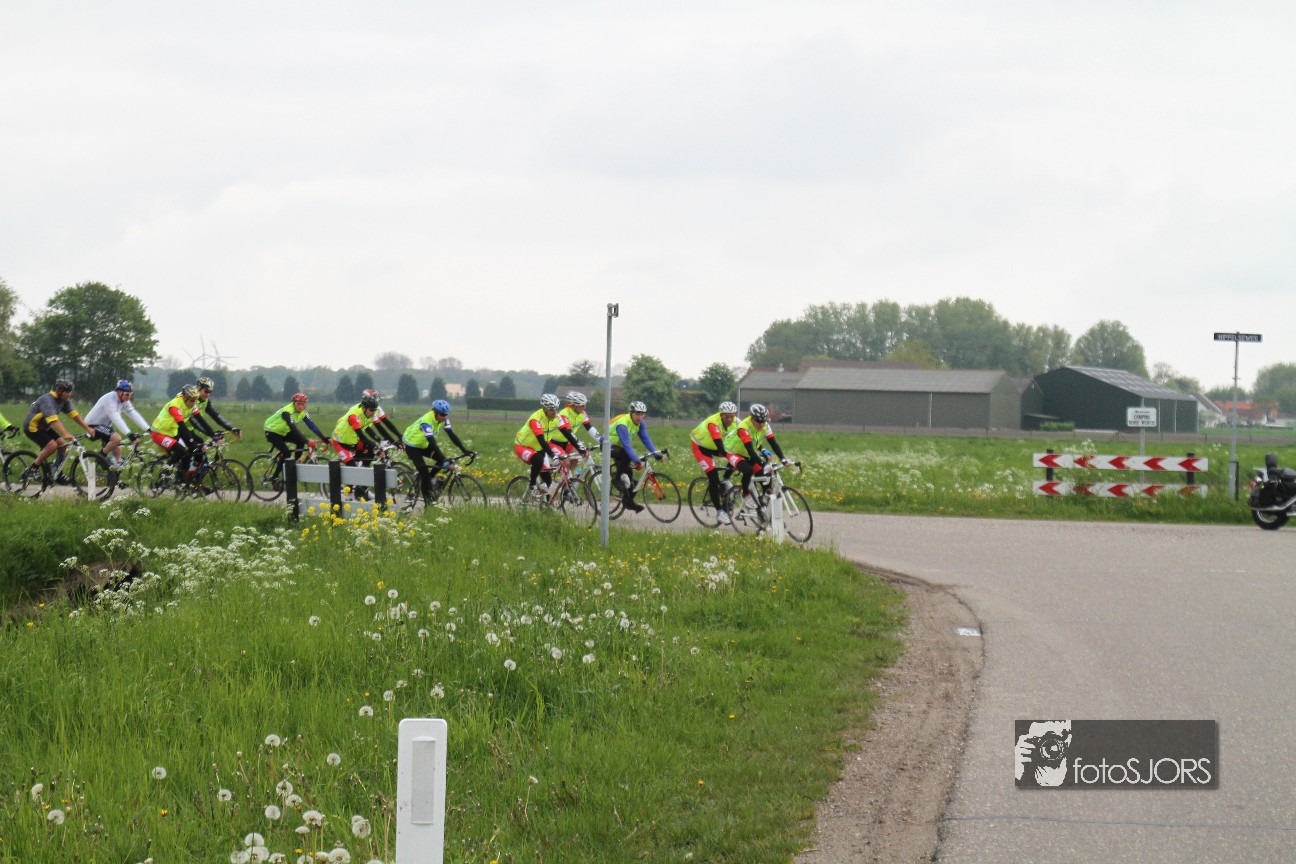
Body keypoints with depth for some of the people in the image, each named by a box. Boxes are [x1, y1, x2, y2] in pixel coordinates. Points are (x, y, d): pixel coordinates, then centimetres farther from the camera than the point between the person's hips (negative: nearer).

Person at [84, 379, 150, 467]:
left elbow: (134, 415, -7)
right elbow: (116, 419, -37)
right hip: (94, 425, -9)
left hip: (105, 425, 9)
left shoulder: (124, 401, -2)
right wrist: (129, 434, -45)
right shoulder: (109, 399, -28)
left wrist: (148, 429, -19)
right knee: (117, 438, -27)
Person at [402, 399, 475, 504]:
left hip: (424, 444, 7)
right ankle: (427, 501, -3)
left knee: (442, 460, -12)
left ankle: (428, 479, 9)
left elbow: (452, 435, -12)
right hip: (412, 447, -7)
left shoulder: (443, 419, -14)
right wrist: (445, 460, -48)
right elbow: (432, 443, -41)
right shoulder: (427, 421, -36)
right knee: (424, 472, -15)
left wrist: (465, 451, -22)